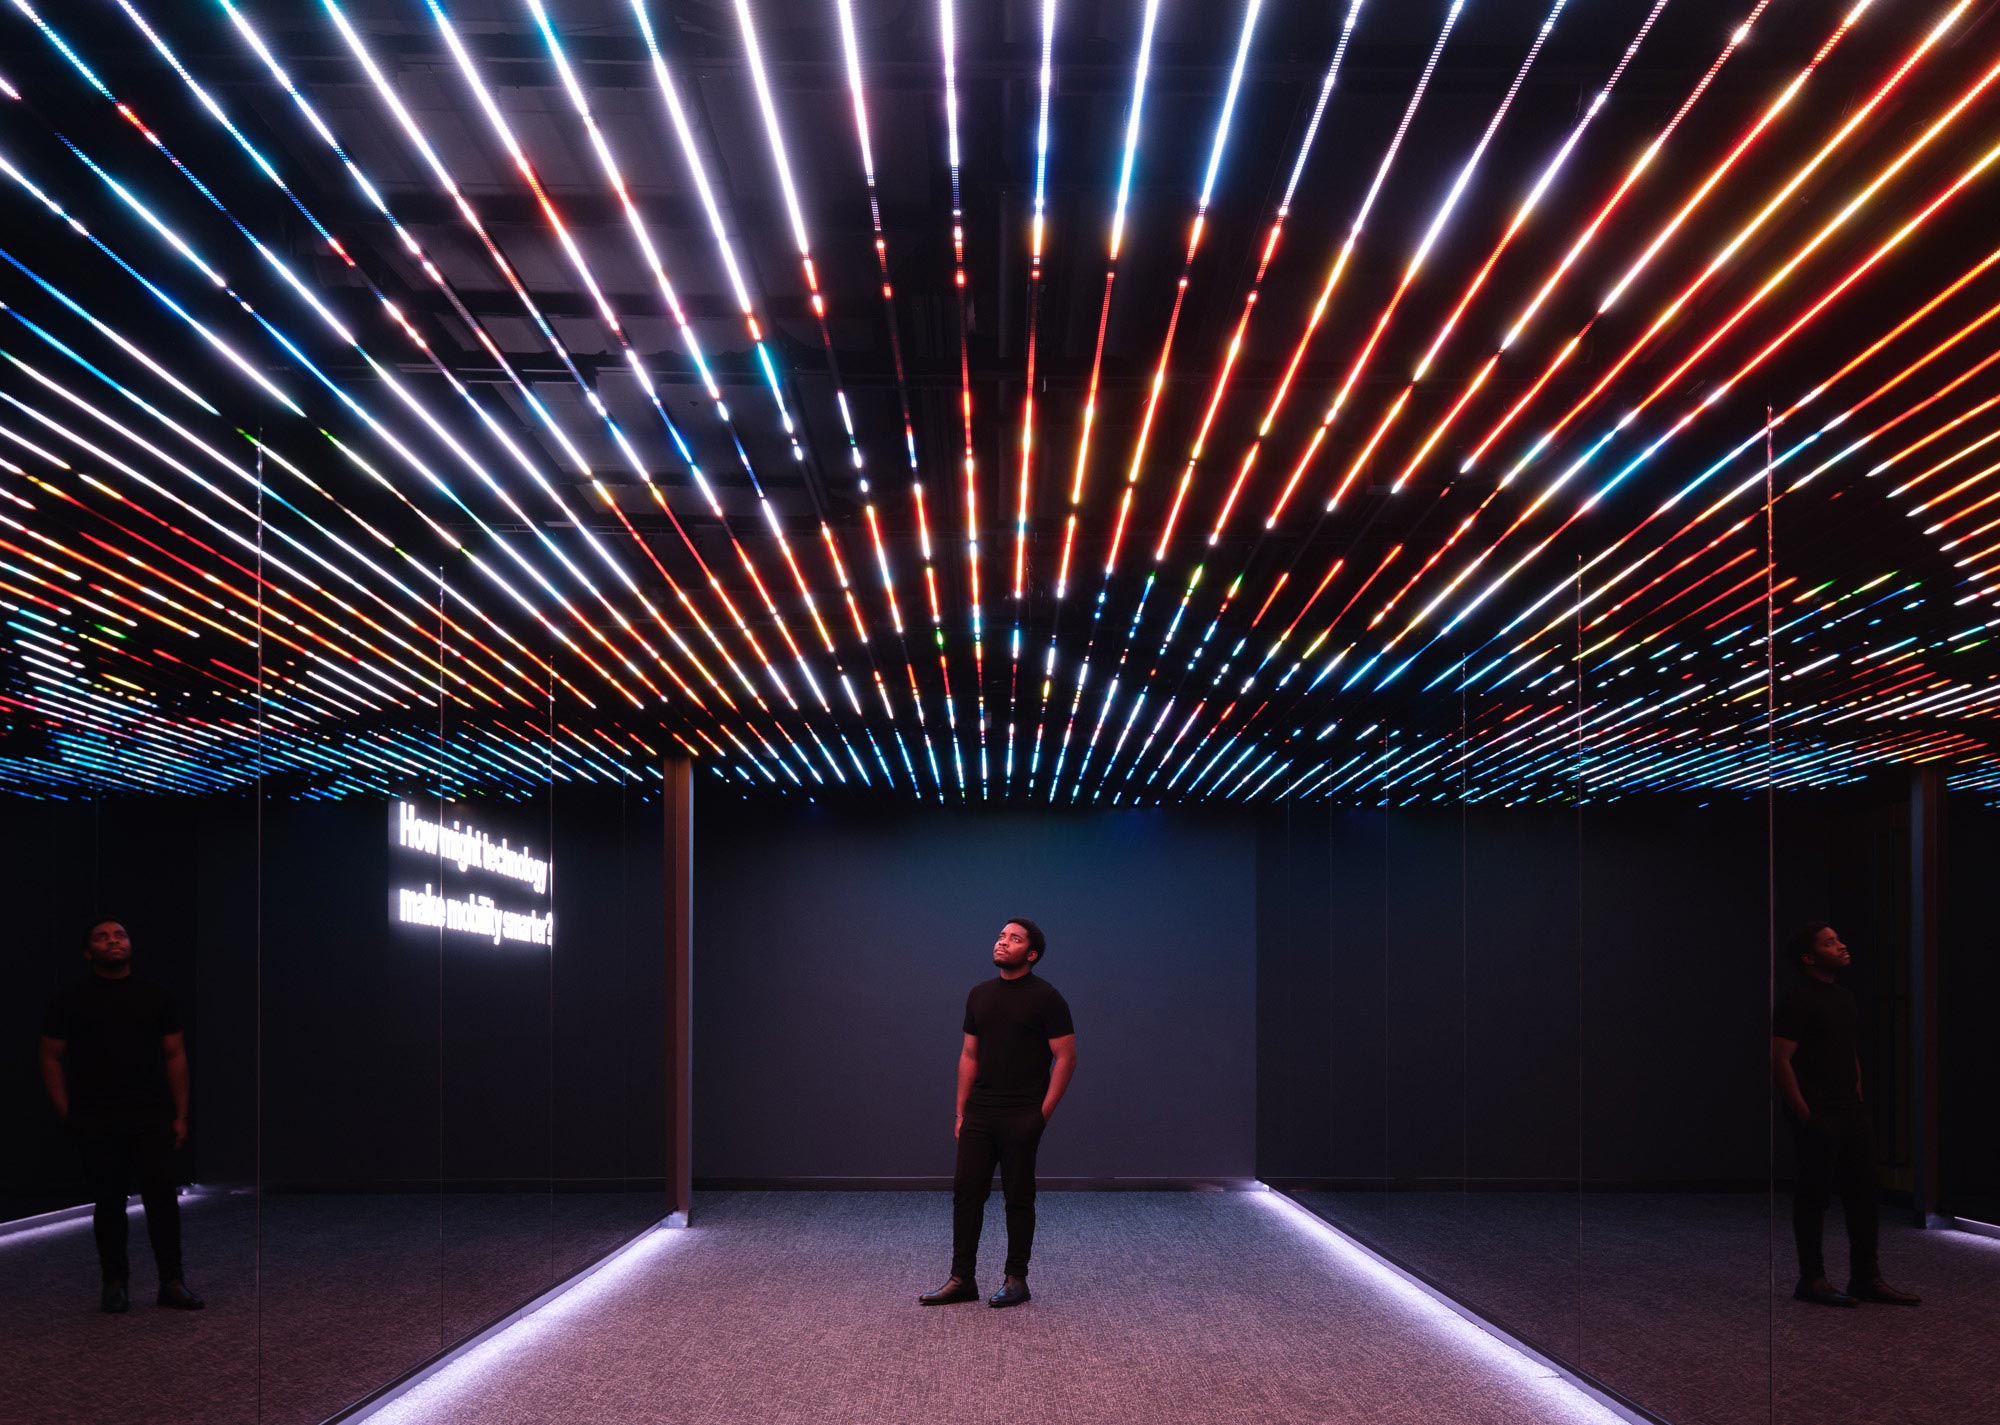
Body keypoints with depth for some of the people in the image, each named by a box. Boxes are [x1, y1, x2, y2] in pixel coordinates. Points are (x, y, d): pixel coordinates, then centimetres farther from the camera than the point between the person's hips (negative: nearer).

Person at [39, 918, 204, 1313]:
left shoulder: (155, 997, 10)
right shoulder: (70, 1002, 6)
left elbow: (175, 1055, 10)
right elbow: (51, 1057, 7)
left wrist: (180, 1115, 4)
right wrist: (66, 1113, -2)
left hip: (152, 1118, 1)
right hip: (96, 1124, -1)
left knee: (162, 1198, -4)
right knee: (108, 1202, 3)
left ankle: (172, 1282, 3)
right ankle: (115, 1282, 13)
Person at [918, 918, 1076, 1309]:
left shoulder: (1044, 998, -9)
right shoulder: (980, 995, 10)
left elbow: (1066, 1058, -10)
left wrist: (1043, 1113, -12)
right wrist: (961, 1111, 10)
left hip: (1021, 1117, -6)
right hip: (980, 1114, 6)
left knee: (1018, 1198, 2)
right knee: (966, 1192, 3)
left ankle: (1016, 1280, 12)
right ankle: (962, 1279, 10)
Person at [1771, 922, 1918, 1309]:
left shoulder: (1843, 998, 17)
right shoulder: (1798, 1001, -11)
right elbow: (1780, 1060, -16)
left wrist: (1858, 1100, 15)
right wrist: (1804, 1114, -17)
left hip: (1851, 1113, 9)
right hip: (1818, 1117, -9)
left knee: (1862, 1194, 9)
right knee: (1814, 1197, -2)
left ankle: (1866, 1278, 16)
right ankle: (1811, 1280, 5)